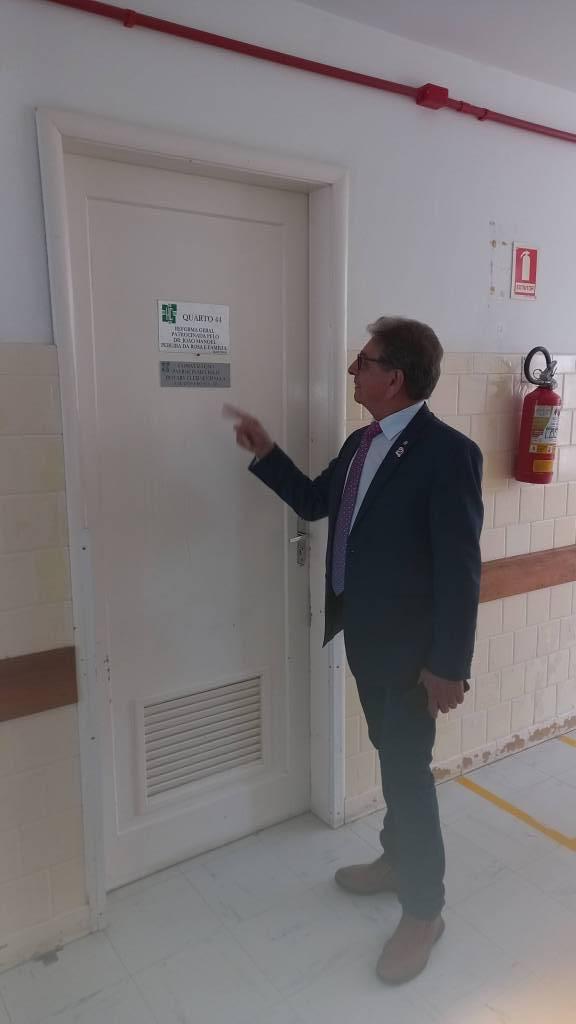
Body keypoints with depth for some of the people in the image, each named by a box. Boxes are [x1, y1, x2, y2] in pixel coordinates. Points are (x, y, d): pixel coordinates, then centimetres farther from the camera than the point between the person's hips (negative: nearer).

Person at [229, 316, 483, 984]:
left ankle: (424, 909, 29)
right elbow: (314, 502, 17)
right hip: (365, 633, 8)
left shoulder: (448, 453, -21)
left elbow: (460, 570, -21)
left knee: (408, 768, 7)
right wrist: (265, 453, 6)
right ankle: (397, 860, 46)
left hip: (409, 645, -8)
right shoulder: (361, 443, 5)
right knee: (390, 755, 23)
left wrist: (448, 665, -19)